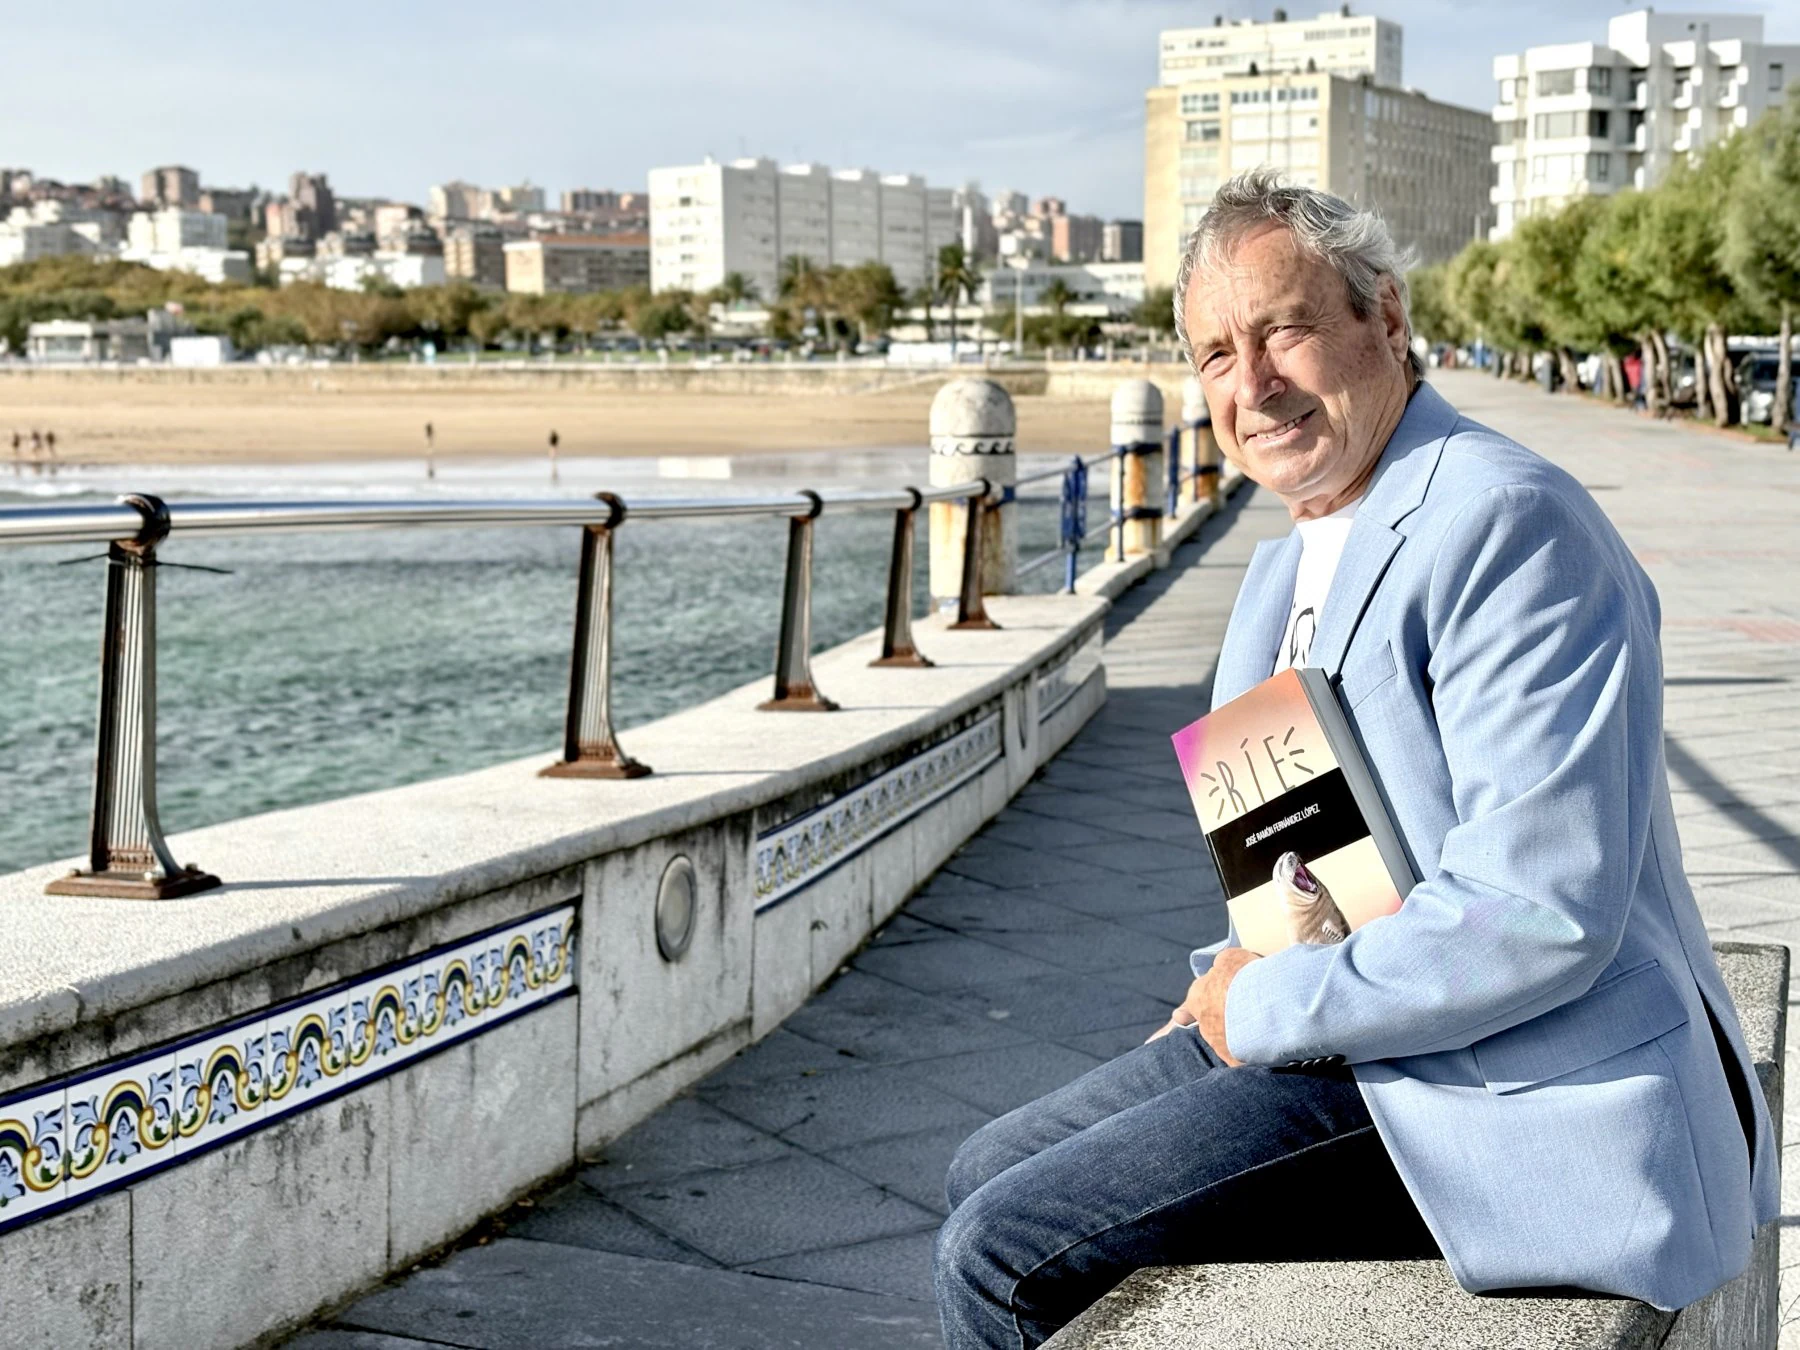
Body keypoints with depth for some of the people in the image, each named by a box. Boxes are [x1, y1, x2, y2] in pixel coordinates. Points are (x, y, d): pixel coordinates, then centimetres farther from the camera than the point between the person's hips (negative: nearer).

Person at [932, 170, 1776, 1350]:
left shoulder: (1508, 523, -18)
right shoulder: (1292, 564, 14)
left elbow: (1539, 910, -25)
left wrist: (1269, 1008, -14)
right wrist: (1232, 987, 5)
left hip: (1517, 1099, -10)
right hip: (1339, 1032, 10)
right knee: (989, 1174, 12)